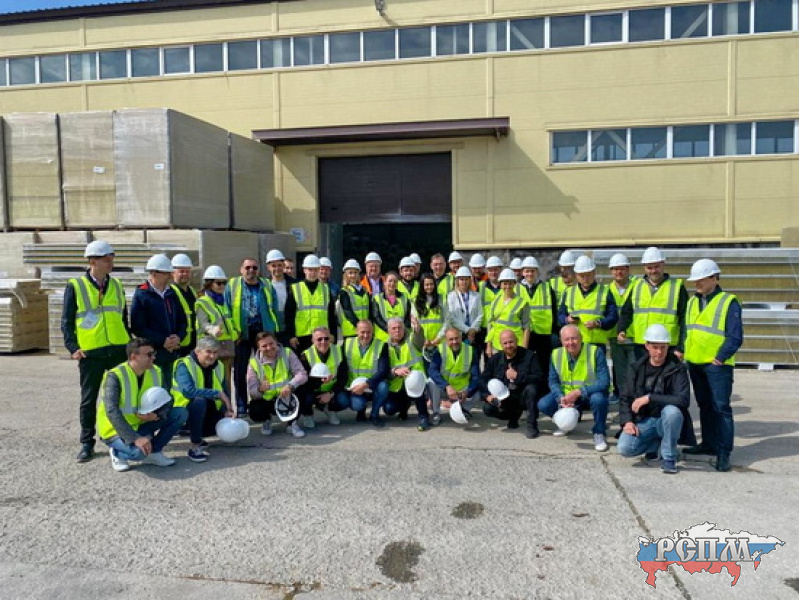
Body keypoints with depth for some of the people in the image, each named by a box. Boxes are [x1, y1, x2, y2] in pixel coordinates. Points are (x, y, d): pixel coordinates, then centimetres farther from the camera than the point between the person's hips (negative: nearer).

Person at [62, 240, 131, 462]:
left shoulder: (117, 286, 10)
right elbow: (66, 321, -1)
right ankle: (87, 443, 18)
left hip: (119, 351, 3)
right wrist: (73, 348, -11)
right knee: (88, 400, 6)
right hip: (90, 353, -3)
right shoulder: (75, 286, -2)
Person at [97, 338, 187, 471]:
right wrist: (135, 438, -38)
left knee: (181, 413, -9)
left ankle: (153, 452, 0)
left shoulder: (156, 372, -3)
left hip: (141, 424, 6)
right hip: (116, 430, -6)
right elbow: (112, 412, -31)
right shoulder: (115, 376, -22)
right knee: (139, 451, -36)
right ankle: (117, 453, 0)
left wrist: (158, 414, -24)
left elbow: (167, 400, 1)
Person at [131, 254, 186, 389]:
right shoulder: (141, 295, -5)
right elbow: (137, 327, -11)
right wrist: (162, 341, -16)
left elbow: (182, 321, 16)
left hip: (174, 351, 6)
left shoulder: (172, 294, 13)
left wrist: (178, 337, -4)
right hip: (152, 352, -5)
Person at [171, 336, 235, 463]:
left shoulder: (218, 366, 2)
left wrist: (228, 410, -14)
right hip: (184, 415, -6)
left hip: (210, 412, 7)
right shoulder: (184, 365, -18)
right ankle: (195, 447, -23)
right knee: (199, 400, -35)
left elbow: (226, 392, 6)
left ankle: (196, 434, 15)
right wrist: (218, 394, -31)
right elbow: (187, 391, -35)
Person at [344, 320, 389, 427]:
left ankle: (374, 414, -4)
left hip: (373, 387, 0)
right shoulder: (347, 344, -1)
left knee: (383, 386, -33)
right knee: (357, 405, -31)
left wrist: (365, 384, -28)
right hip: (355, 387, 0)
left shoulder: (381, 346, -8)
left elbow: (383, 371, -18)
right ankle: (361, 411, 11)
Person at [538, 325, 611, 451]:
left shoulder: (595, 352, -20)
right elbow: (553, 381, -2)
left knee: (598, 399, -38)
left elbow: (604, 382, -24)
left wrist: (579, 392, -32)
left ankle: (599, 433, -7)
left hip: (590, 394, -3)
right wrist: (561, 398, -22)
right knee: (543, 405, -18)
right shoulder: (556, 354, -8)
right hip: (566, 394, 4)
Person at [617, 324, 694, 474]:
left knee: (672, 410, -37)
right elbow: (625, 397, 6)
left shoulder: (677, 369, -7)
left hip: (666, 421, -2)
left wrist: (649, 398, -25)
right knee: (624, 448, -23)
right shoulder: (637, 368, 4)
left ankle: (668, 458, -13)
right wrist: (627, 421, -10)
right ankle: (657, 442, 12)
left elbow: (683, 400, -21)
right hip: (643, 420, 3)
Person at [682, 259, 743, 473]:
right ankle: (709, 443, 27)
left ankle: (723, 453, 0)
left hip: (717, 365, -6)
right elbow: (685, 330, 18)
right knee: (704, 406, 15)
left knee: (721, 408, -5)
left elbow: (736, 337, -10)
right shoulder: (692, 302, 12)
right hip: (694, 364, 7)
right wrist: (682, 351, 7)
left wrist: (720, 358, -14)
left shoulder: (729, 302, -7)